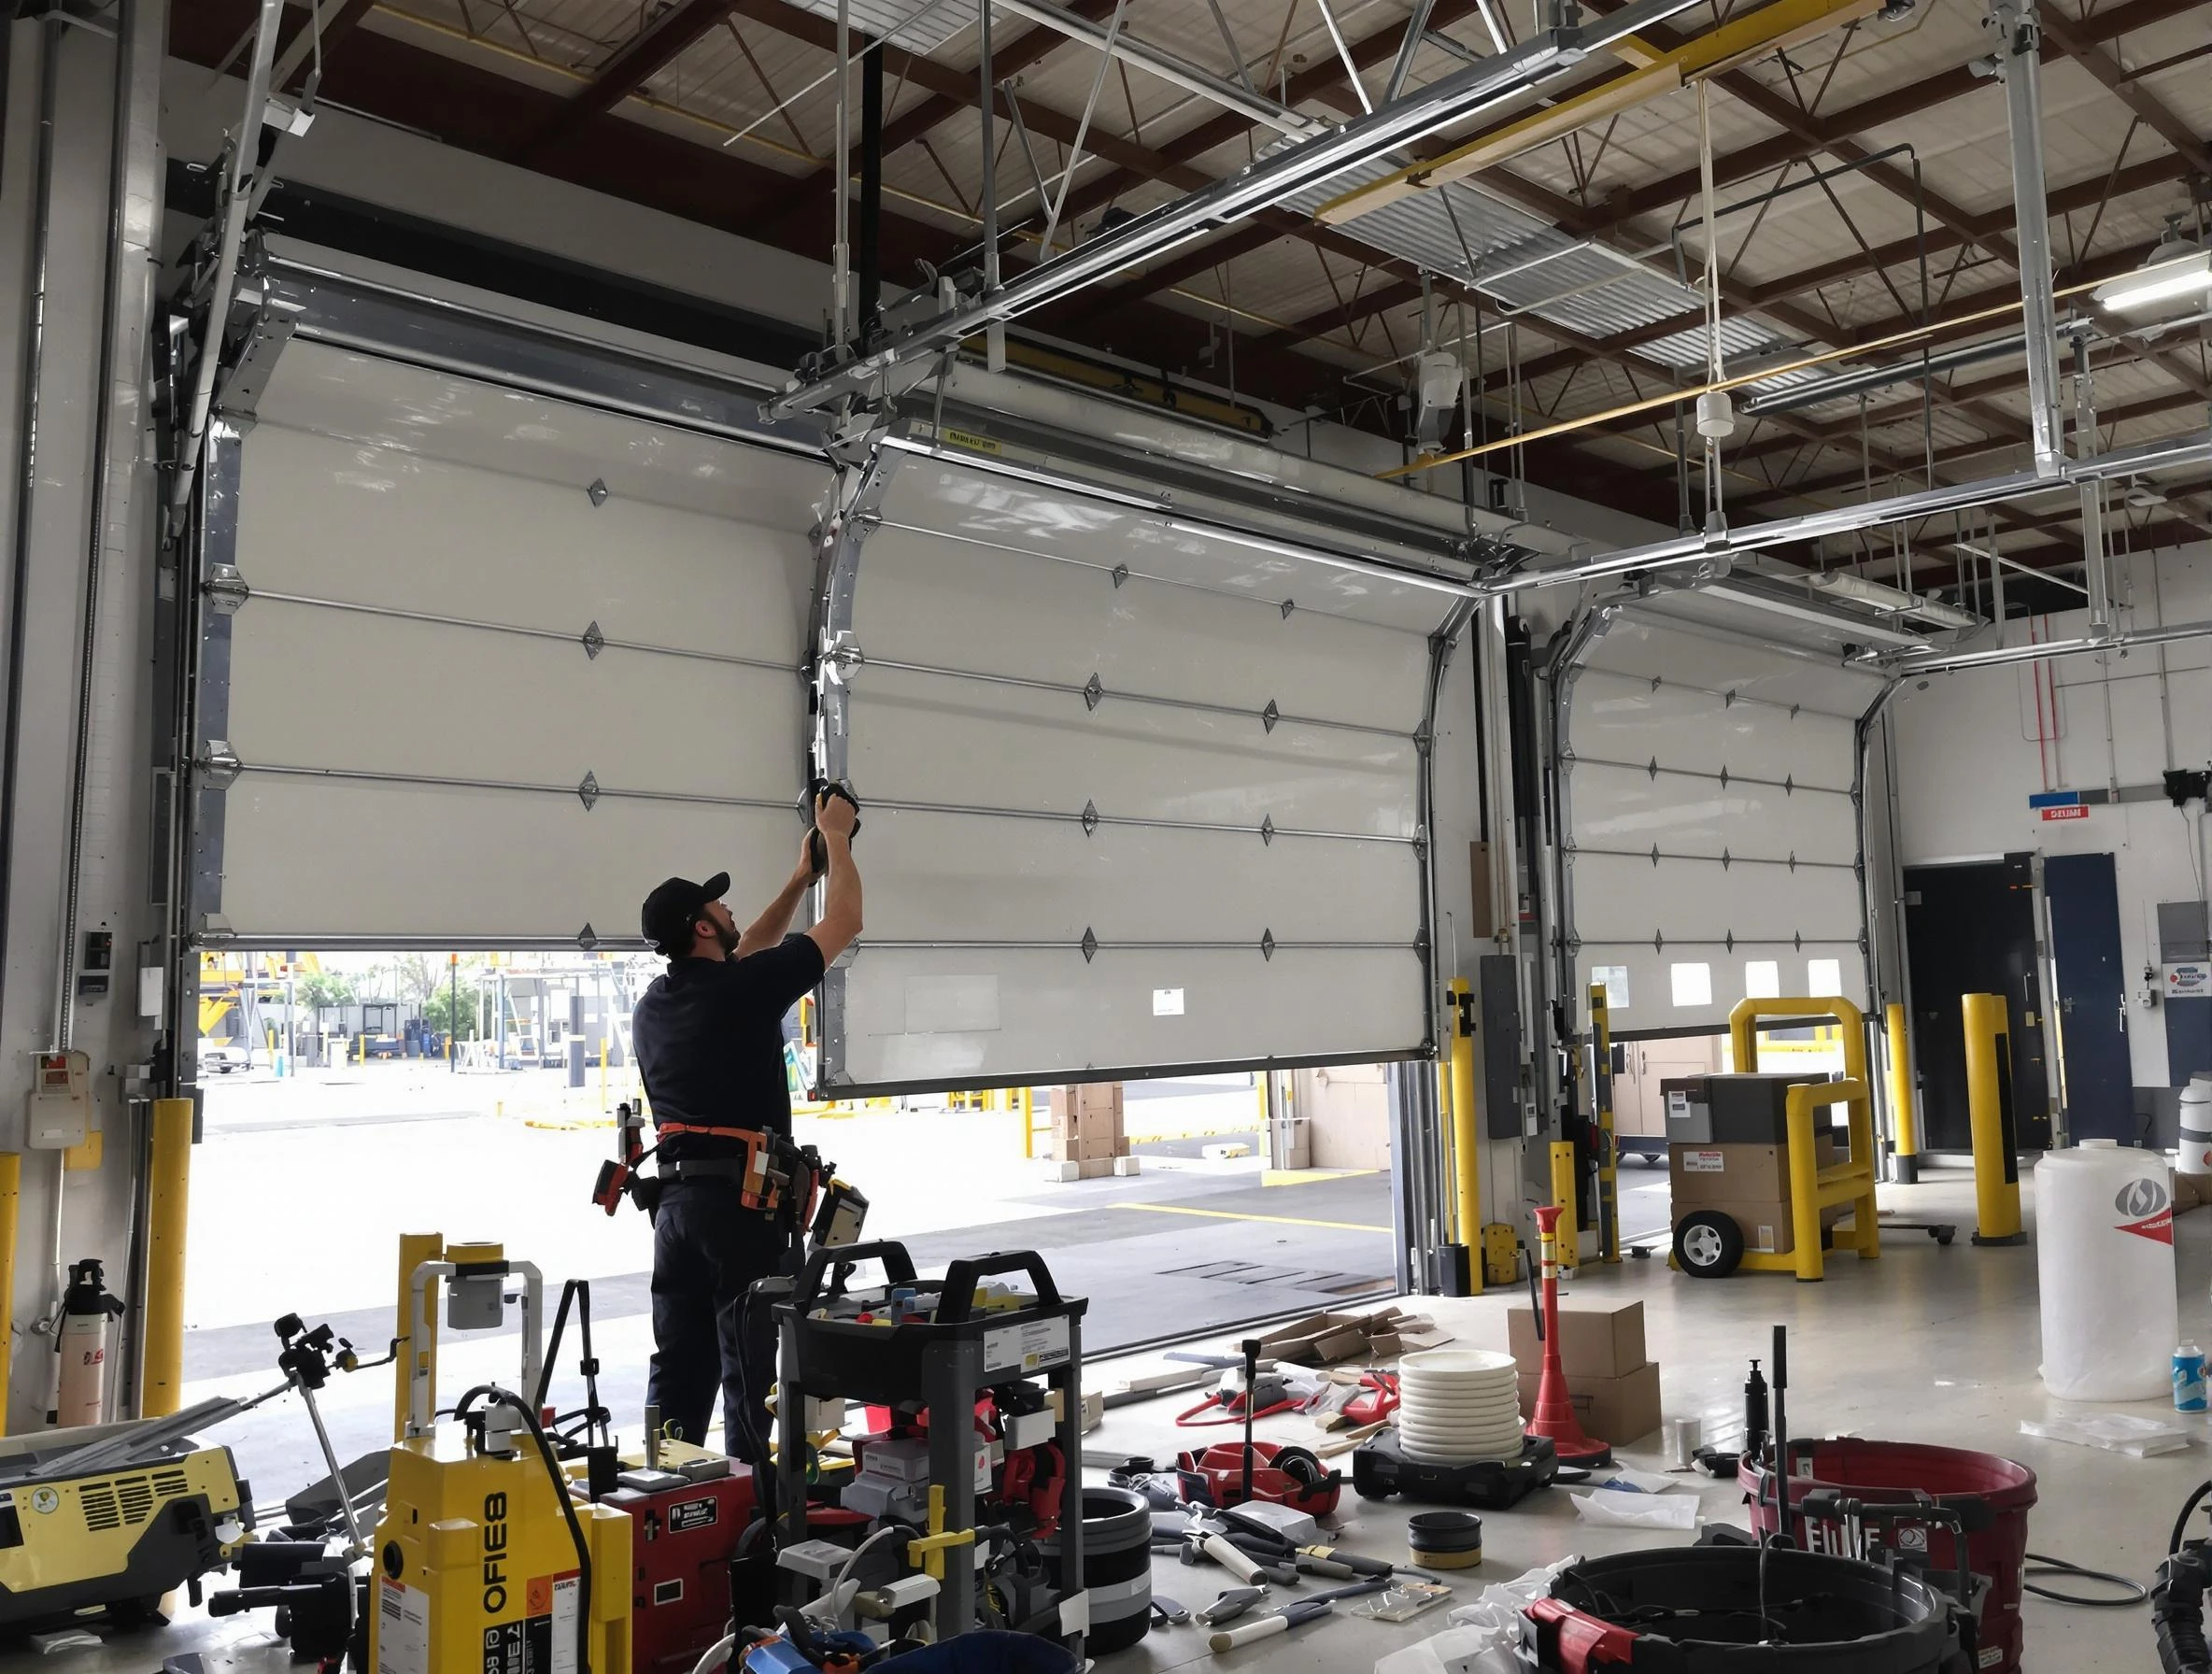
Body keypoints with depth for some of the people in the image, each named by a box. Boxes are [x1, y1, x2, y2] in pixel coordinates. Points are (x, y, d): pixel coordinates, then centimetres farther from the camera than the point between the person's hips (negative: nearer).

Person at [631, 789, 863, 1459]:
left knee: (680, 1367, 13)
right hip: (742, 1202, -7)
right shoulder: (744, 990, -12)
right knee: (751, 1368, -1)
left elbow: (740, 957, 28)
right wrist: (836, 838, 10)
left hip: (674, 1197, 8)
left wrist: (799, 878, 31)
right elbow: (844, 922, -4)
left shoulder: (652, 1005, 11)